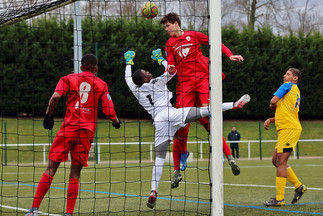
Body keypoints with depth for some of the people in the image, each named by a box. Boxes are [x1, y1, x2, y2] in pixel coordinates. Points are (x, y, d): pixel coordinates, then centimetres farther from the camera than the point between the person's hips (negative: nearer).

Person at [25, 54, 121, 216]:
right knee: (75, 174, 5)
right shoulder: (101, 84, 11)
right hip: (87, 131, 1)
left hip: (69, 128, -1)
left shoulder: (68, 79, 9)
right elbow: (108, 111, 4)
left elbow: (56, 96, -8)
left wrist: (48, 114, 2)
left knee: (51, 168, 1)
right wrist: (116, 121, 23)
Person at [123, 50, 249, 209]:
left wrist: (129, 62, 49)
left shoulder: (136, 90, 16)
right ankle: (234, 105, -20)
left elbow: (128, 78, 36)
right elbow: (172, 71, 23)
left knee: (159, 157, 3)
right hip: (171, 113, -3)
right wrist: (160, 59, 34)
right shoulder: (156, 83, 8)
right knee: (205, 109, -7)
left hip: (159, 122, 3)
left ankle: (153, 192, -8)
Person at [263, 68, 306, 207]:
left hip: (289, 129, -10)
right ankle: (298, 186, 17)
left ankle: (279, 199, -12)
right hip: (285, 129, 10)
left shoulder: (288, 86, -4)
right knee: (276, 161, 13)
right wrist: (270, 120, 13)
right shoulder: (296, 92, 23)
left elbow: (273, 101, -15)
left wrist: (273, 106, 9)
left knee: (281, 162, -11)